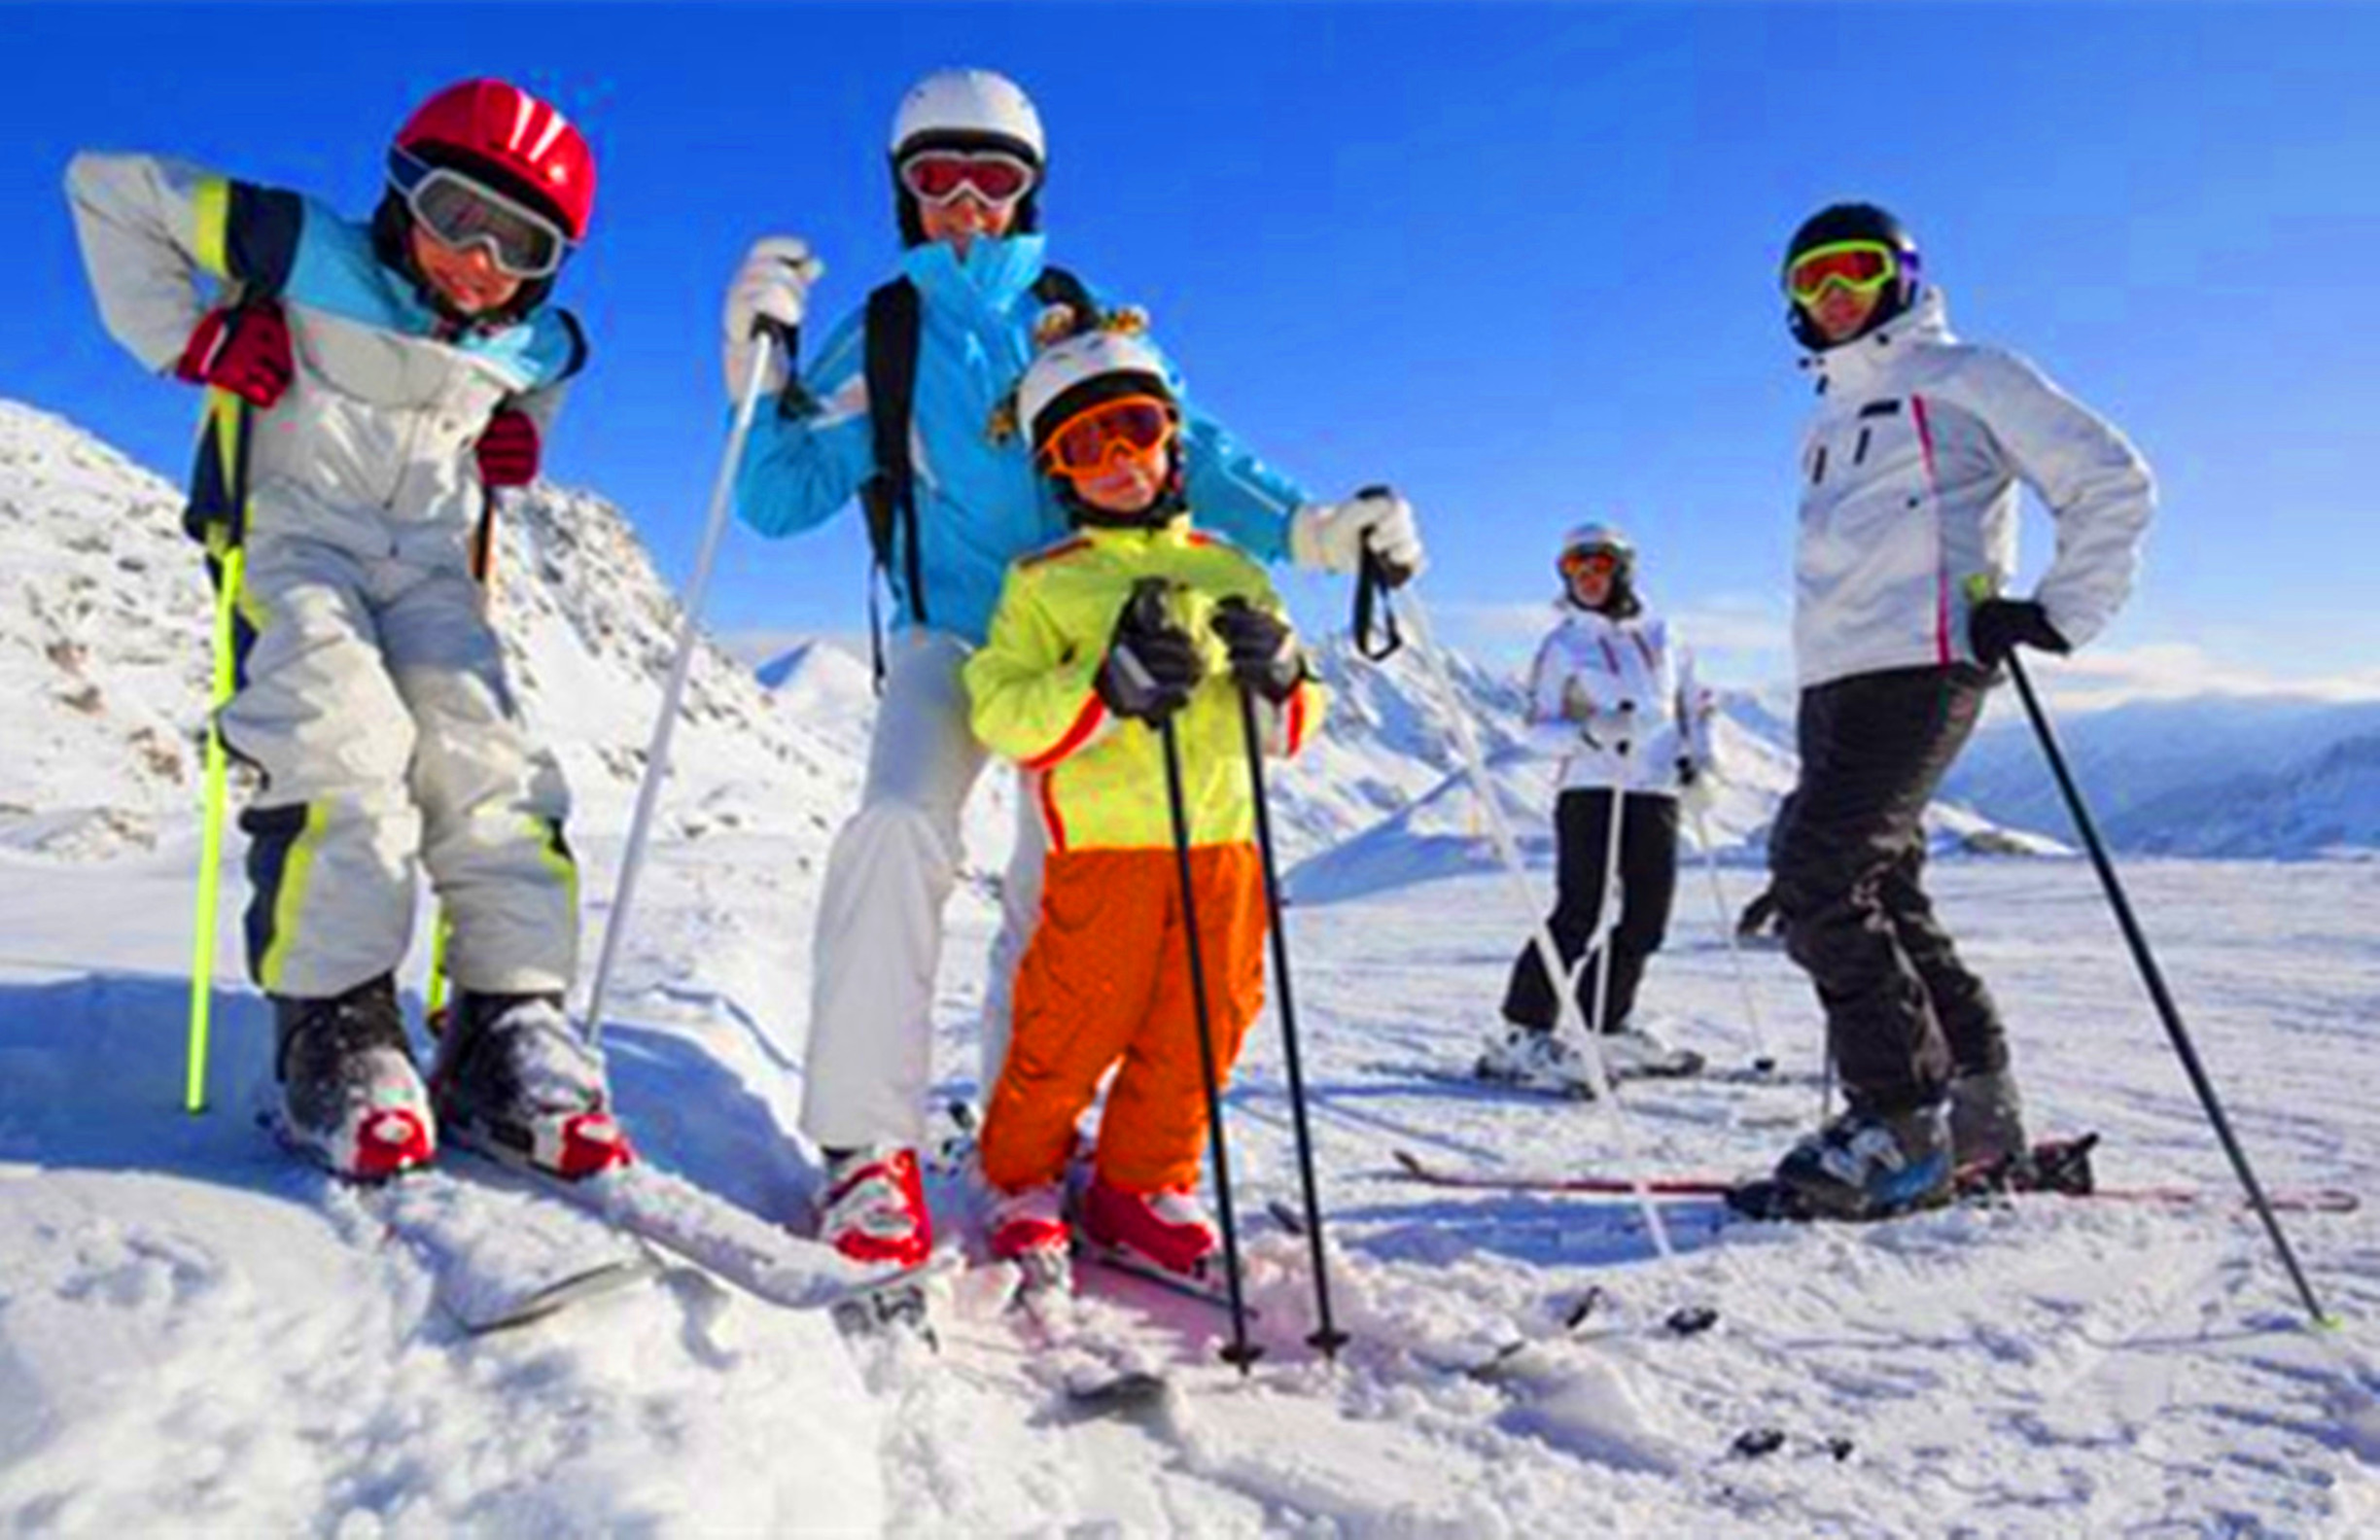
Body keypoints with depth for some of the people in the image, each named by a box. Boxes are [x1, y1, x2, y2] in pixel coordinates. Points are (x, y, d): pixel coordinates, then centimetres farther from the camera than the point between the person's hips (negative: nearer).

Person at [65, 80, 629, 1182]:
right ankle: (334, 1031, -23)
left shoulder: (535, 349, 9)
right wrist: (184, 335, -6)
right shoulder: (311, 255, -4)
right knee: (344, 751, -29)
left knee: (490, 765, -17)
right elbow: (108, 186, 5)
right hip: (292, 537, -4)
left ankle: (510, 1033, -17)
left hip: (428, 565, 4)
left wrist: (514, 445, 8)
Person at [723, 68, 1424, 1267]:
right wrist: (762, 373, -13)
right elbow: (781, 500, 4)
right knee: (900, 830, -26)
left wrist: (1309, 528, -14)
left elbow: (1187, 449, 3)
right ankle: (865, 1141, -17)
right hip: (949, 635, -1)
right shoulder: (881, 337, 10)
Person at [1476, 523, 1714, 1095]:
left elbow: (1694, 704, 25)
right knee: (1579, 915, -15)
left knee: (1645, 922, 6)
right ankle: (1525, 1035, -13)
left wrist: (1698, 757, 9)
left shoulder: (1662, 637, 17)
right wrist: (1588, 733, -20)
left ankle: (1606, 1025, 22)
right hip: (1590, 791, -5)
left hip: (1657, 793, 5)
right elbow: (1538, 730, -1)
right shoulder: (1562, 644, 4)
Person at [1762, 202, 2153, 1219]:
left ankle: (1904, 1124, -12)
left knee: (1819, 873, -19)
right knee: (1881, 894, 6)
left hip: (1920, 665, -8)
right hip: (1830, 679, 8)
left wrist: (2060, 613, -6)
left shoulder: (1964, 379, 5)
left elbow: (2112, 483, 2)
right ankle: (1975, 1107, 16)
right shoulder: (1829, 422, 26)